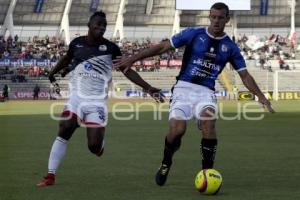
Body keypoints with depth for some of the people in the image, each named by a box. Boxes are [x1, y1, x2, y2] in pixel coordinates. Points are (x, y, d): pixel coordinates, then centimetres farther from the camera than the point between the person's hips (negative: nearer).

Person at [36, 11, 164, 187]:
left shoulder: (110, 48, -4)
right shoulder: (77, 43, 4)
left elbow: (128, 71, -5)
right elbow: (67, 59, 25)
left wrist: (148, 88, -14)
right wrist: (52, 73, 40)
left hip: (97, 101, -2)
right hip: (76, 97, 2)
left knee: (95, 146, -10)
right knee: (63, 133, -14)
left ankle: (99, 139, 30)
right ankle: (50, 176, -7)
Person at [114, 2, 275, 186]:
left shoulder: (230, 47, 7)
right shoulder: (194, 34, 1)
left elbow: (245, 75, 9)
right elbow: (163, 47, 2)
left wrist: (261, 97, -5)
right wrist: (133, 59, -3)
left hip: (206, 92, 1)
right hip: (184, 88, -1)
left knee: (209, 121, -30)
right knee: (177, 129, -21)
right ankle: (166, 164, 13)